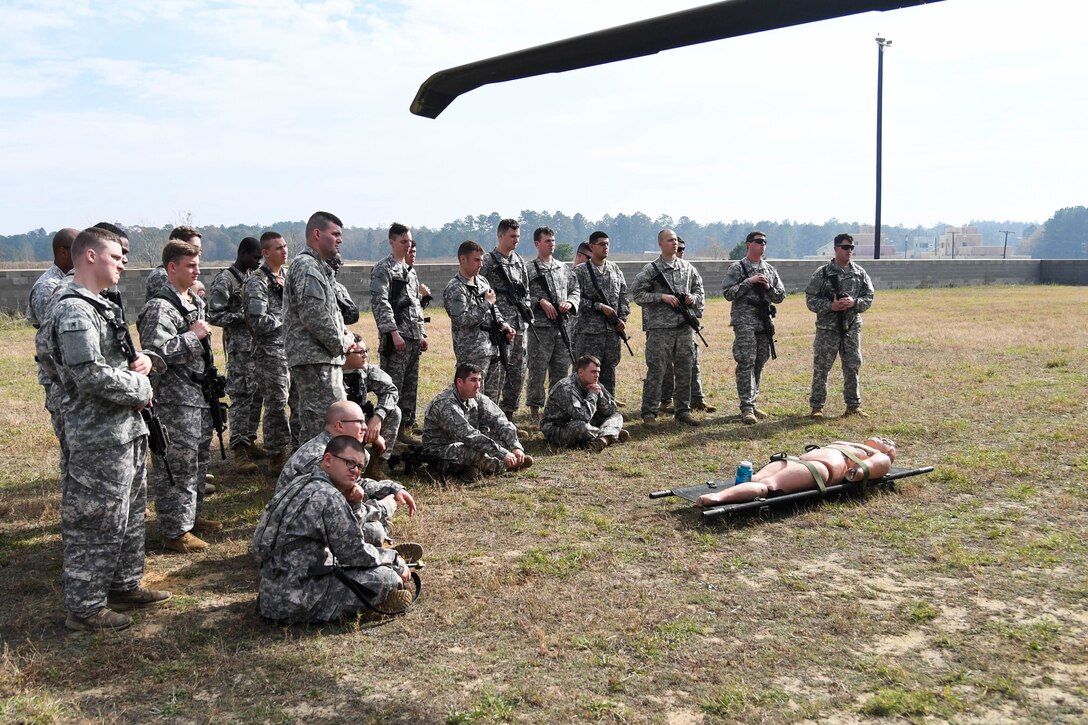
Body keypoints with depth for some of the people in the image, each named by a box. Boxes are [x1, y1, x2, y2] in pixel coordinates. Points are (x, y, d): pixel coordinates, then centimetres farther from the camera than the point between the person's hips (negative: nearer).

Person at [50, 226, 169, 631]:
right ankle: (85, 608, 10)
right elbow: (92, 375, -26)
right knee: (96, 523, -1)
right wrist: (140, 388, -12)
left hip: (126, 430, 10)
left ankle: (124, 586, 33)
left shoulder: (102, 307, 15)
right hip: (100, 438, -10)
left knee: (130, 514, 19)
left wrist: (142, 359, 3)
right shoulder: (74, 312, -18)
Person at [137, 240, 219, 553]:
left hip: (199, 395, 10)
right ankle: (175, 531, 5)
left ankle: (192, 516, 31)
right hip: (175, 400, -10)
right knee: (178, 466, -4)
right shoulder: (160, 307, -16)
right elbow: (155, 352, -27)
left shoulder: (196, 302, 14)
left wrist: (211, 384, 25)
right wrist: (193, 335, -21)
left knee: (199, 460, 18)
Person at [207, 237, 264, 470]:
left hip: (259, 344, 8)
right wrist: (244, 316, -17)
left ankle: (250, 441, 22)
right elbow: (214, 316, -14)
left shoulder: (252, 277, 15)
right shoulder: (225, 281, -10)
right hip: (240, 346, -8)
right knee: (241, 397, -7)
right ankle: (240, 451, -4)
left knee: (256, 394, 11)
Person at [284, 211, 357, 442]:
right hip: (315, 360, -10)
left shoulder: (319, 267, 22)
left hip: (323, 358, 10)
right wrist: (341, 343, -10)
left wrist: (344, 332, 8)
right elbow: (314, 316, -20)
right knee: (329, 422, -13)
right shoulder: (306, 267, -11)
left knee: (309, 421, 12)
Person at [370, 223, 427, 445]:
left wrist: (422, 333, 18)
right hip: (395, 338, -8)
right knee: (392, 387, -6)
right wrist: (394, 332, -22)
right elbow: (380, 303, -16)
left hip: (413, 338, 8)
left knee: (410, 386, 12)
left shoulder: (410, 270, 19)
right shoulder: (383, 269, -6)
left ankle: (405, 428, 20)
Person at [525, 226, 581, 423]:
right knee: (537, 369, -3)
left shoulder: (563, 268, 15)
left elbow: (576, 290, 19)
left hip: (563, 326, 5)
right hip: (540, 327, -5)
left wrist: (570, 302, -1)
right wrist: (540, 301, -18)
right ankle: (534, 408, 7)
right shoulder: (529, 269, -2)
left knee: (561, 369, 10)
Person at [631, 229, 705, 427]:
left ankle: (683, 410, 18)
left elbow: (699, 289, 22)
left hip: (685, 327, 5)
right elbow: (637, 293, -6)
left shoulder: (688, 268, 12)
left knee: (685, 371, 8)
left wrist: (694, 298, -1)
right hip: (660, 328, -5)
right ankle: (649, 412, 5)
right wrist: (662, 296, -14)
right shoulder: (651, 269, -2)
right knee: (656, 371, -3)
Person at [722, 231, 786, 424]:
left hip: (764, 322, 6)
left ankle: (751, 403, 18)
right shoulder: (736, 268, -1)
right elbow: (728, 293, -10)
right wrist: (749, 282, -16)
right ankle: (746, 408, -11)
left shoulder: (770, 270, 14)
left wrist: (768, 287, -5)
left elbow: (780, 296, 14)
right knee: (746, 363, -10)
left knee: (759, 364, 9)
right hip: (744, 322, -6)